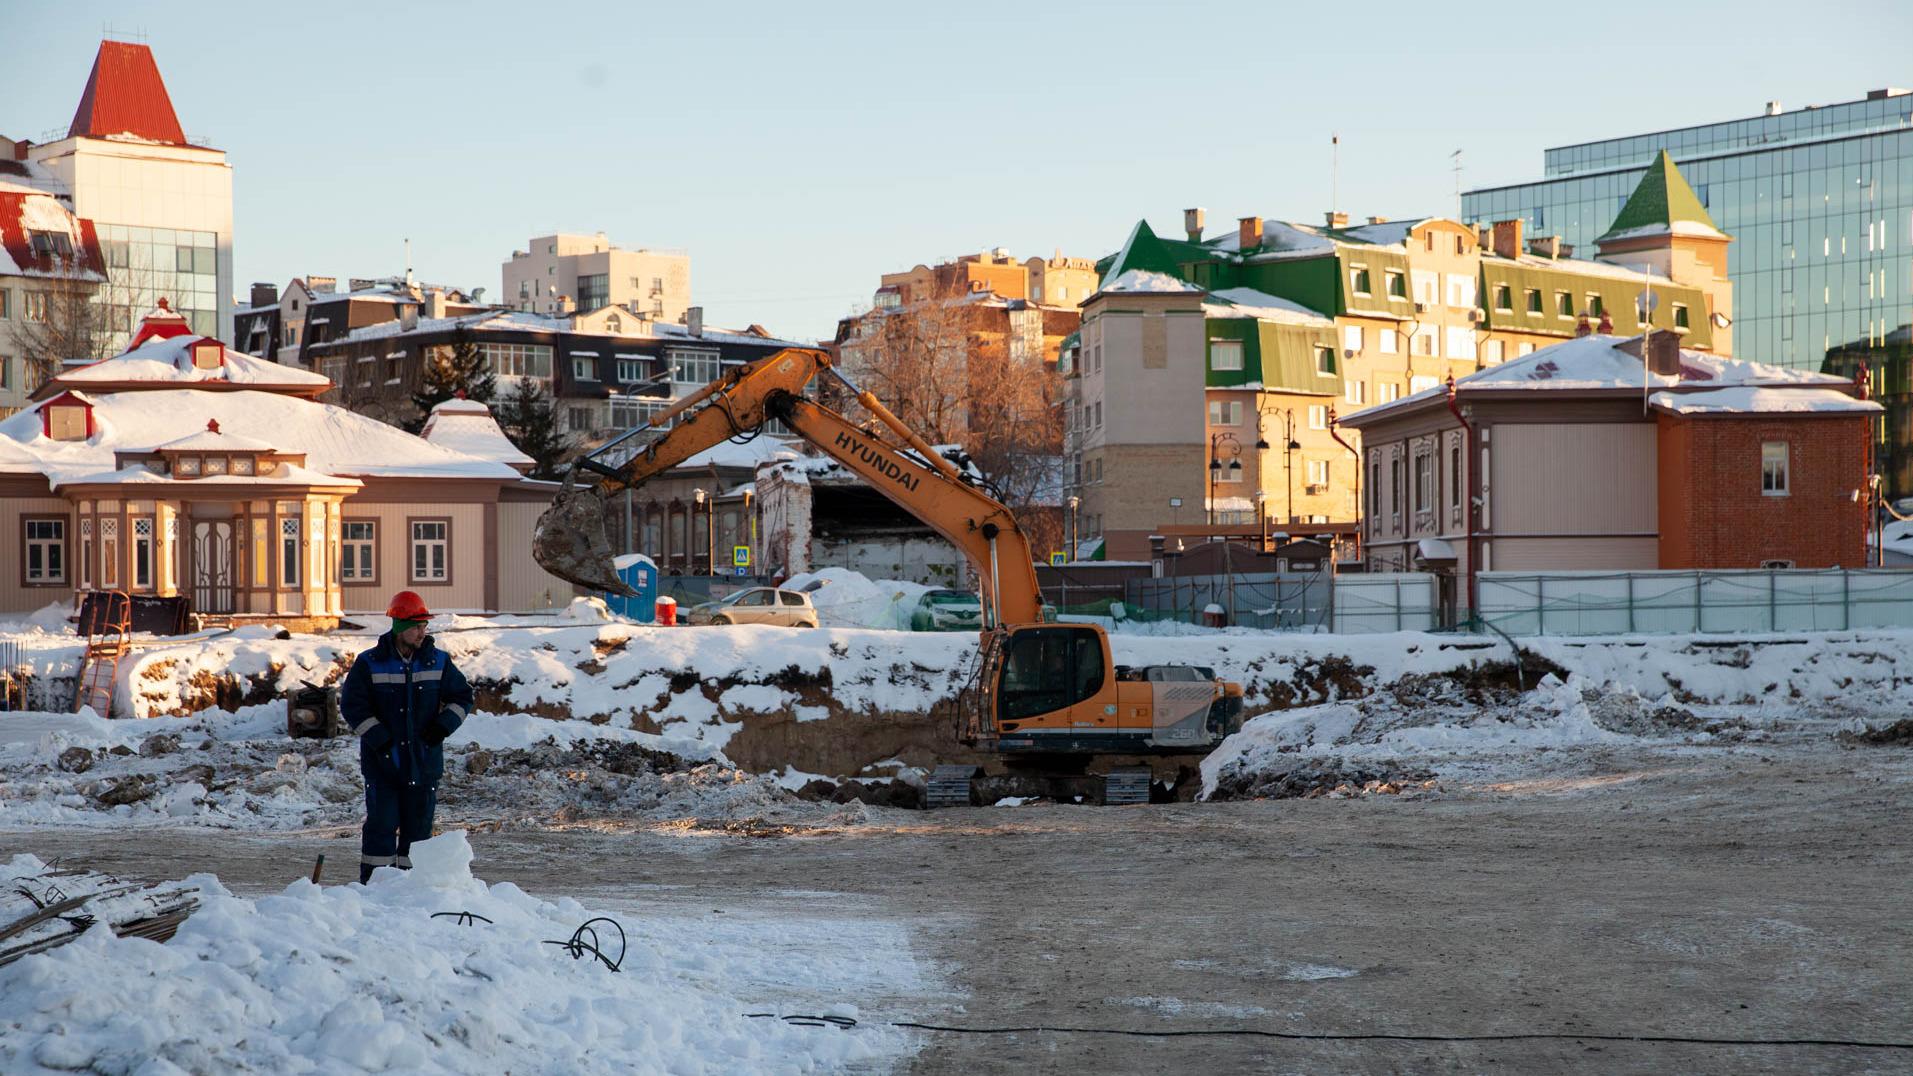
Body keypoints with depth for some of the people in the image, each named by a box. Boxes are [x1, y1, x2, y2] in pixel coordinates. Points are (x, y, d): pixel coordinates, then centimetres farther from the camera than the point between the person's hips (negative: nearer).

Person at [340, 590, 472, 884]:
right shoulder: (369, 664, -2)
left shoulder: (438, 662, 5)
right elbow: (352, 705, -4)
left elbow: (462, 696, 13)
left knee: (418, 827, 6)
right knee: (381, 826, -3)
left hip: (424, 762, 3)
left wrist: (444, 726, -4)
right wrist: (380, 739, -13)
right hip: (382, 762, -3)